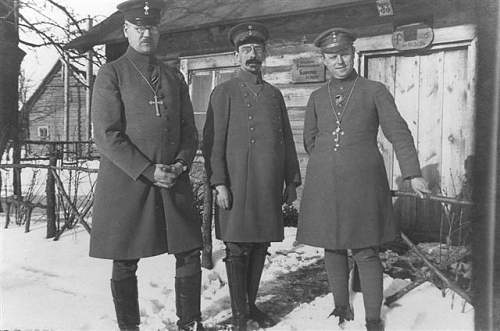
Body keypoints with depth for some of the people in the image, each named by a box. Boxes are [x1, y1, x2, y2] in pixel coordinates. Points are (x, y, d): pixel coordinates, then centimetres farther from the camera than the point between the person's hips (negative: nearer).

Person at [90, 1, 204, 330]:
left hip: (174, 181, 4)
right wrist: (148, 171, -15)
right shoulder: (111, 74, 0)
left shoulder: (174, 77, 14)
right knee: (125, 264, 6)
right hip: (126, 183, -4)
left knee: (190, 254, 5)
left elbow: (189, 130, 14)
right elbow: (106, 134, -9)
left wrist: (181, 163, -5)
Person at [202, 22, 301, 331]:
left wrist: (292, 181, 12)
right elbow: (213, 141, -4)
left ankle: (251, 304, 27)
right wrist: (219, 184, -12)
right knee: (238, 250, 2)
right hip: (237, 186, -4)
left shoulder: (275, 94, 16)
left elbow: (287, 141, 16)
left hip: (270, 188, 5)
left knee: (260, 247, 11)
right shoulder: (224, 92, 2)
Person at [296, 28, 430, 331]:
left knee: (366, 252, -1)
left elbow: (399, 132, -2)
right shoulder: (317, 98, 11)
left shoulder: (375, 91, 3)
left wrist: (413, 174, -10)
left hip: (362, 184, -3)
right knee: (333, 248, 10)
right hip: (324, 186, 3)